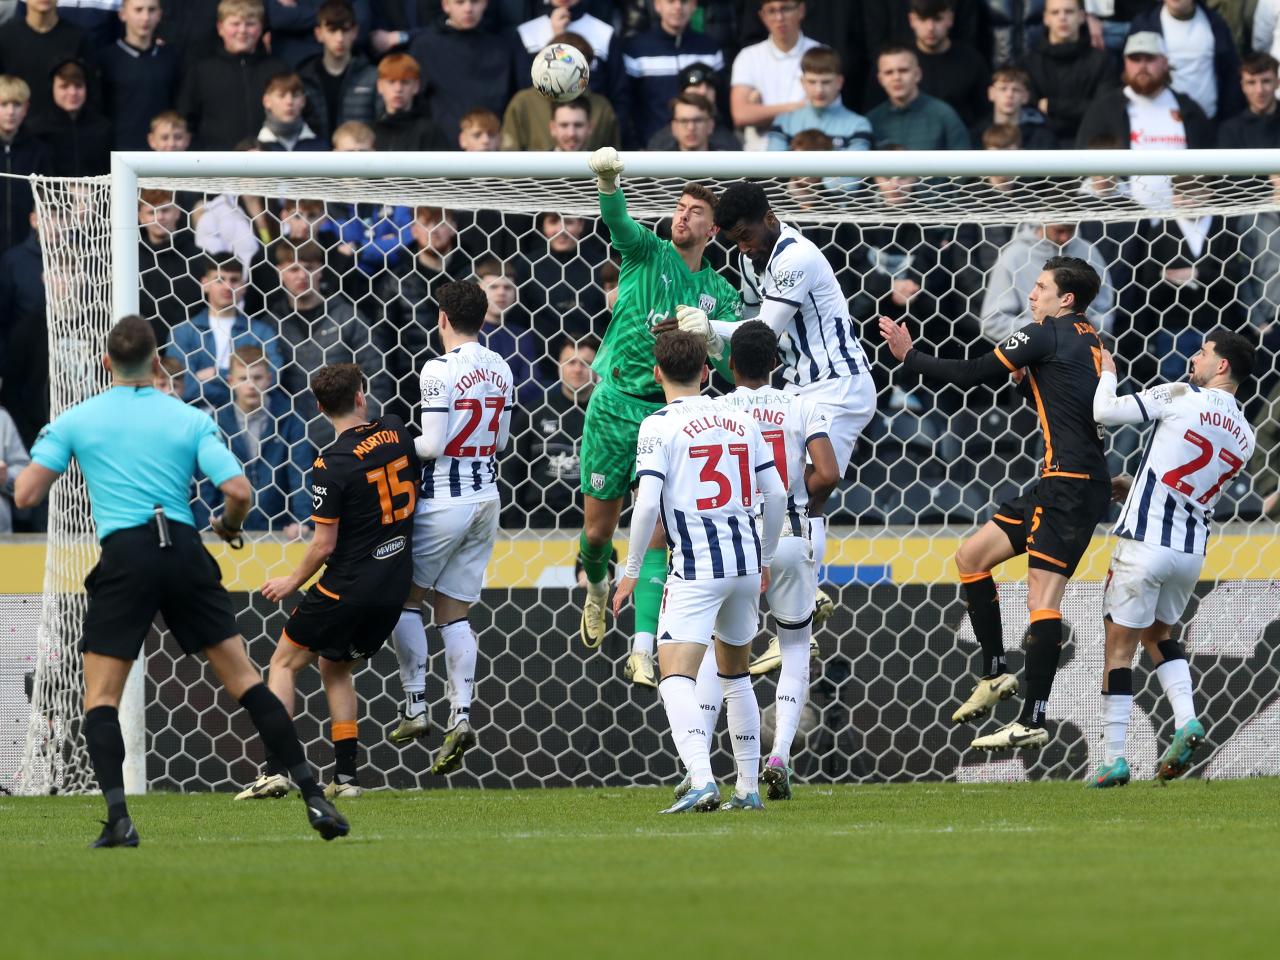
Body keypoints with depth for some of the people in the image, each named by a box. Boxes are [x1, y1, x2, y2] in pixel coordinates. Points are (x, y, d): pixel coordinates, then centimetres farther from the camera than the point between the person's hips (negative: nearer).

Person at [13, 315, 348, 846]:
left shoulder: (75, 420, 6)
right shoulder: (190, 419, 8)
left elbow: (25, 494, 1)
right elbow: (239, 490, -2)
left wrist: (30, 466, 24)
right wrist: (230, 524, 20)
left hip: (124, 557, -2)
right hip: (185, 553, 2)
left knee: (101, 697, 5)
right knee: (245, 679, 8)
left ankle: (117, 816, -13)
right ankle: (312, 796, 3)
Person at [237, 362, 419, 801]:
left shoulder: (331, 465, -17)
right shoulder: (396, 433, -1)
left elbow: (325, 544, -15)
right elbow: (416, 490, 14)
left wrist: (294, 582, 2)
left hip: (348, 586, -6)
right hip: (395, 584, 6)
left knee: (284, 662, 9)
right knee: (335, 666, 23)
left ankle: (276, 769, -3)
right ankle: (346, 775, 15)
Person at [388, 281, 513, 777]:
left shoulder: (439, 371, -17)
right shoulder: (499, 369, 5)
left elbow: (433, 445, -18)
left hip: (443, 502, -6)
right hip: (486, 498, 6)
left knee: (407, 598, 10)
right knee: (453, 610, 10)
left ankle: (415, 707, 6)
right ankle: (460, 716, -3)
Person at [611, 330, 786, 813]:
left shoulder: (660, 426, -5)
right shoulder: (740, 420, 11)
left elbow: (647, 504, -13)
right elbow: (776, 495, 12)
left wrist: (631, 572, -4)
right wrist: (765, 559, 24)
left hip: (696, 566, -6)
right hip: (746, 559, 6)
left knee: (676, 675, -13)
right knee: (735, 673, 21)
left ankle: (702, 780, -32)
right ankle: (748, 788, 23)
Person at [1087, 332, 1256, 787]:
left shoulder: (1181, 396, -9)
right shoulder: (1245, 437, 10)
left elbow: (1104, 411, -10)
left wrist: (1107, 373, 11)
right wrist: (1132, 486, 29)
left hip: (1147, 541, -6)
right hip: (1192, 551, 6)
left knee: (1120, 644, 1)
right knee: (1158, 632, 26)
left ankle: (1113, 758, -2)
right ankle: (1186, 721, 5)